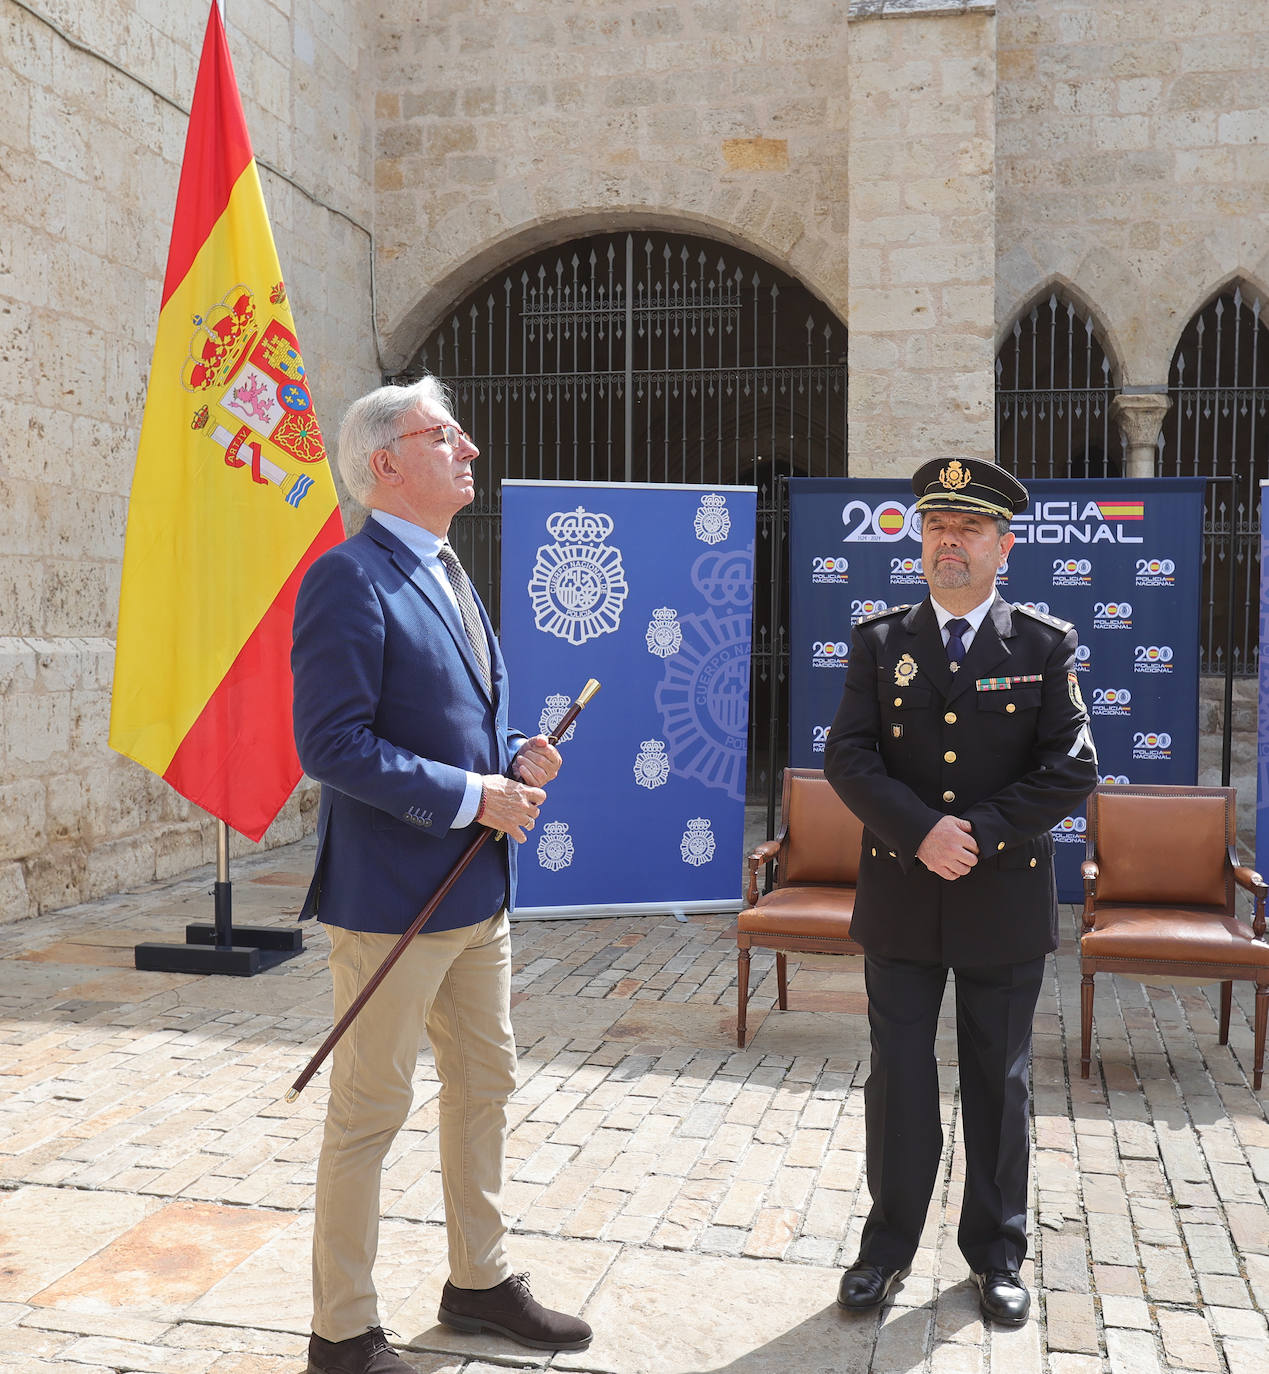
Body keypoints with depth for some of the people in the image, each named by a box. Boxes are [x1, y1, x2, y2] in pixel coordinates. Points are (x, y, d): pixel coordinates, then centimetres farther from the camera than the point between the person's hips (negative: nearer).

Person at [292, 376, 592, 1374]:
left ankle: (479, 1281, 39)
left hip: (479, 895, 10)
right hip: (393, 898, -9)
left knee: (485, 1087, 20)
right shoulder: (351, 578, -16)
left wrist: (516, 757, 2)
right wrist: (471, 795, -21)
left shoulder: (449, 577, 15)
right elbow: (331, 744, -23)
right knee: (370, 1112, 5)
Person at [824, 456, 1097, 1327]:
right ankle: (890, 1246, 26)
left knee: (999, 1085, 12)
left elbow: (1071, 769, -7)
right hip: (900, 902, 1)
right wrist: (922, 833, -18)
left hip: (1005, 903, 0)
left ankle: (997, 1253, 30)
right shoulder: (880, 642, 3)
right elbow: (848, 756, -5)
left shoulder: (1046, 646, 0)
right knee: (898, 1081, 9)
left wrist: (980, 833, -17)